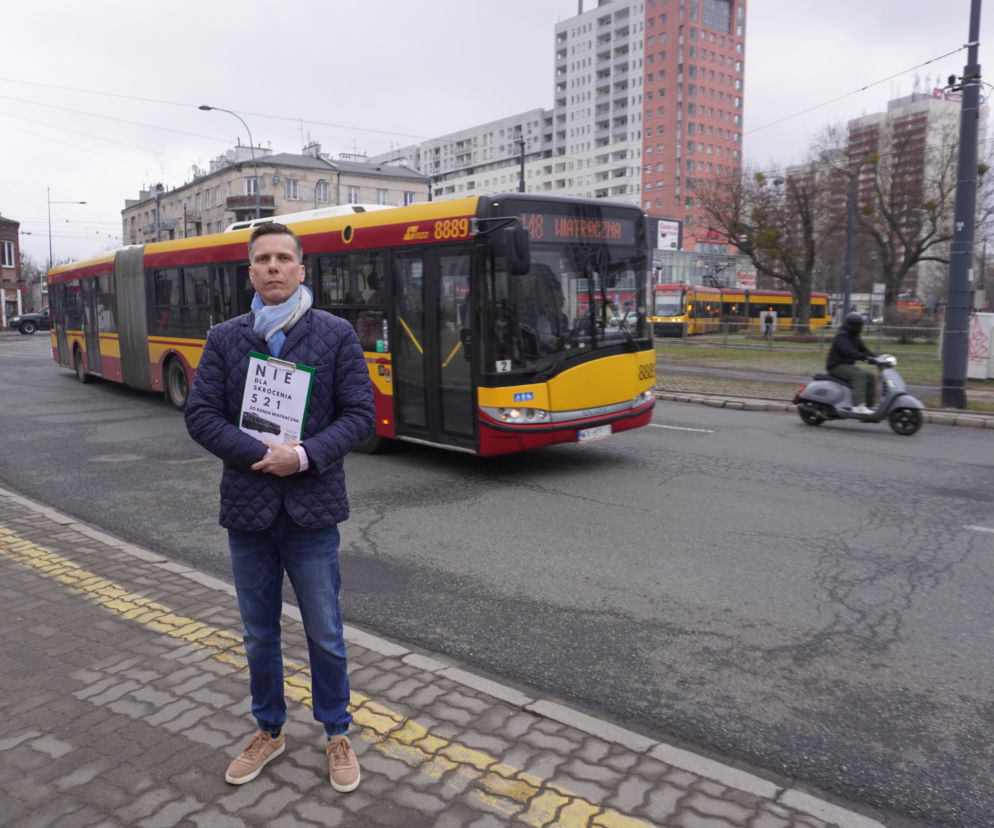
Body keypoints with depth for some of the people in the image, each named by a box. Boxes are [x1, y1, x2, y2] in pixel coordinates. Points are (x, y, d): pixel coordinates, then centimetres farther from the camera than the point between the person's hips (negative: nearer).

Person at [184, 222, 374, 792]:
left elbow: (360, 414, -6)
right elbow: (201, 415, -1)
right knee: (260, 635, 17)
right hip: (247, 511, 3)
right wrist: (260, 454, -15)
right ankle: (270, 732, 37)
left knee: (325, 636, 9)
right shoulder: (225, 339, 4)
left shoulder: (337, 335, -2)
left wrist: (304, 455, -19)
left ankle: (338, 735, 30)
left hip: (311, 511, -2)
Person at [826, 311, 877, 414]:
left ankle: (872, 405, 3)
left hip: (848, 365, 9)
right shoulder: (841, 335, -16)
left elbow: (864, 349, 14)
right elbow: (848, 351, -31)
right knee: (859, 375, -28)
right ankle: (858, 406, -35)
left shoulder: (855, 337, 15)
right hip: (836, 366, -9)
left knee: (869, 376, 0)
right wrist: (864, 357, -40)